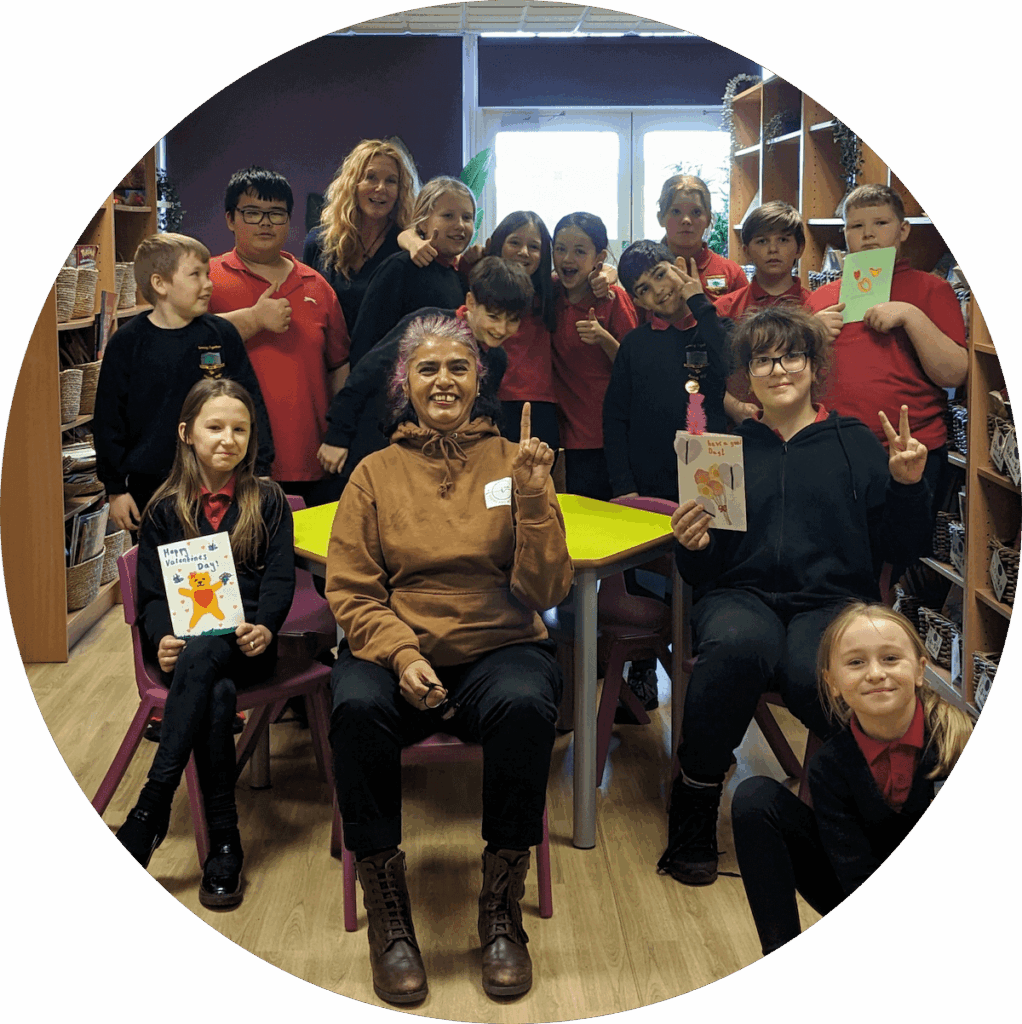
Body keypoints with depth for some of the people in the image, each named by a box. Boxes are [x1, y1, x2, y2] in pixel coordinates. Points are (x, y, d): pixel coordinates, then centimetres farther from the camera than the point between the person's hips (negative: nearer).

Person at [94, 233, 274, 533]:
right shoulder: (127, 342, -2)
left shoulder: (222, 334, 2)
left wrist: (260, 472, 4)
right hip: (150, 488, -1)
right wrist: (115, 489, 0)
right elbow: (108, 420, 1)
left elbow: (251, 404, 7)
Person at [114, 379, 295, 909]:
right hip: (187, 644, 1)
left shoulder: (268, 500, 10)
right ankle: (224, 842, -30)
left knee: (203, 655, -36)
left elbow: (280, 578, 2)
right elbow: (152, 592, 8)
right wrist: (162, 638, -14)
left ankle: (150, 810, -35)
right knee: (217, 695, -34)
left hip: (247, 644, -1)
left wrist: (264, 628, -19)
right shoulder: (164, 509, 12)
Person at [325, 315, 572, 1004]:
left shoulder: (511, 462, 6)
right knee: (357, 707, -33)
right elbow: (351, 590, 4)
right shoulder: (378, 471, 8)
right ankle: (387, 908, -14)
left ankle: (503, 906, -14)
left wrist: (534, 495, -14)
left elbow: (544, 592, -1)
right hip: (392, 645, 1)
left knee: (525, 705, -34)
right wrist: (401, 655, -14)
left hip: (500, 647, 0)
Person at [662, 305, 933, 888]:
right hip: (744, 593, 1)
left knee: (815, 673, -37)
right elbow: (704, 571, 15)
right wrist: (693, 547, -7)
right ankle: (695, 800, -18)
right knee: (737, 644, -37)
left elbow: (903, 549, 9)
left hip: (833, 598, -1)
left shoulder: (856, 444, 13)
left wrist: (909, 486, -7)